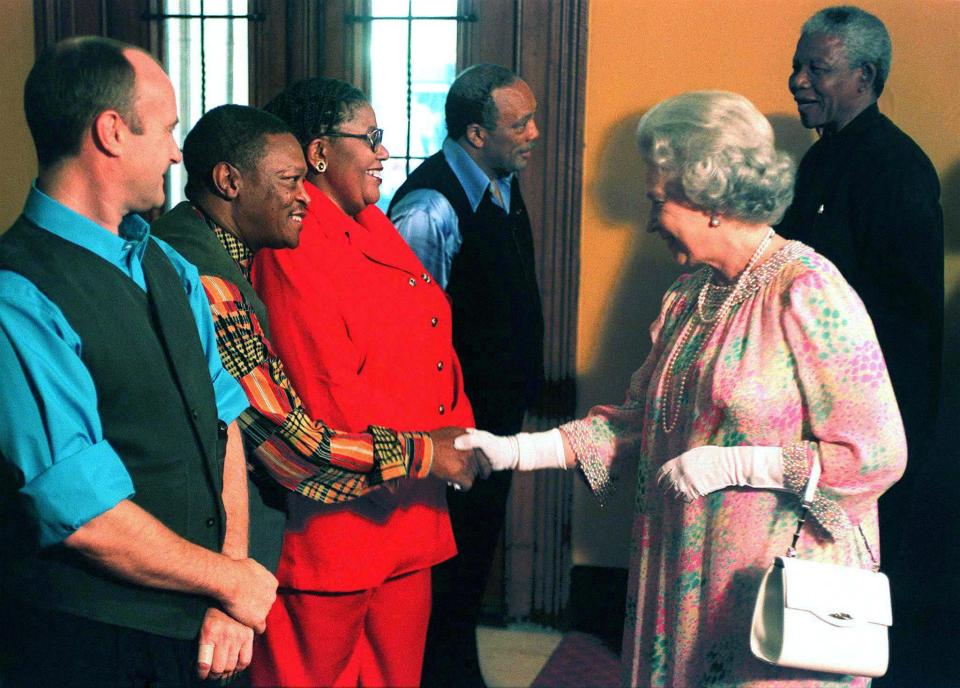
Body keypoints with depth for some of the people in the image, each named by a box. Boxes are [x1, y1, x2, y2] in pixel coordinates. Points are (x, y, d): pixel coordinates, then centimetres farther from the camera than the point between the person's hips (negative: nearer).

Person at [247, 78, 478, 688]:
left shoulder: (372, 224, 12)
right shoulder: (292, 247, -16)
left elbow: (435, 340, 15)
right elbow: (327, 392, -21)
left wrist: (458, 429, 2)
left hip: (410, 512, 9)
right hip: (333, 517, -9)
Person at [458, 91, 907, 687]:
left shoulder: (808, 291, -16)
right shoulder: (687, 297, 9)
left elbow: (878, 454, -17)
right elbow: (639, 420, 10)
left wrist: (731, 464, -20)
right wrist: (517, 451, 2)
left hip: (779, 593, -7)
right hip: (685, 578, 7)